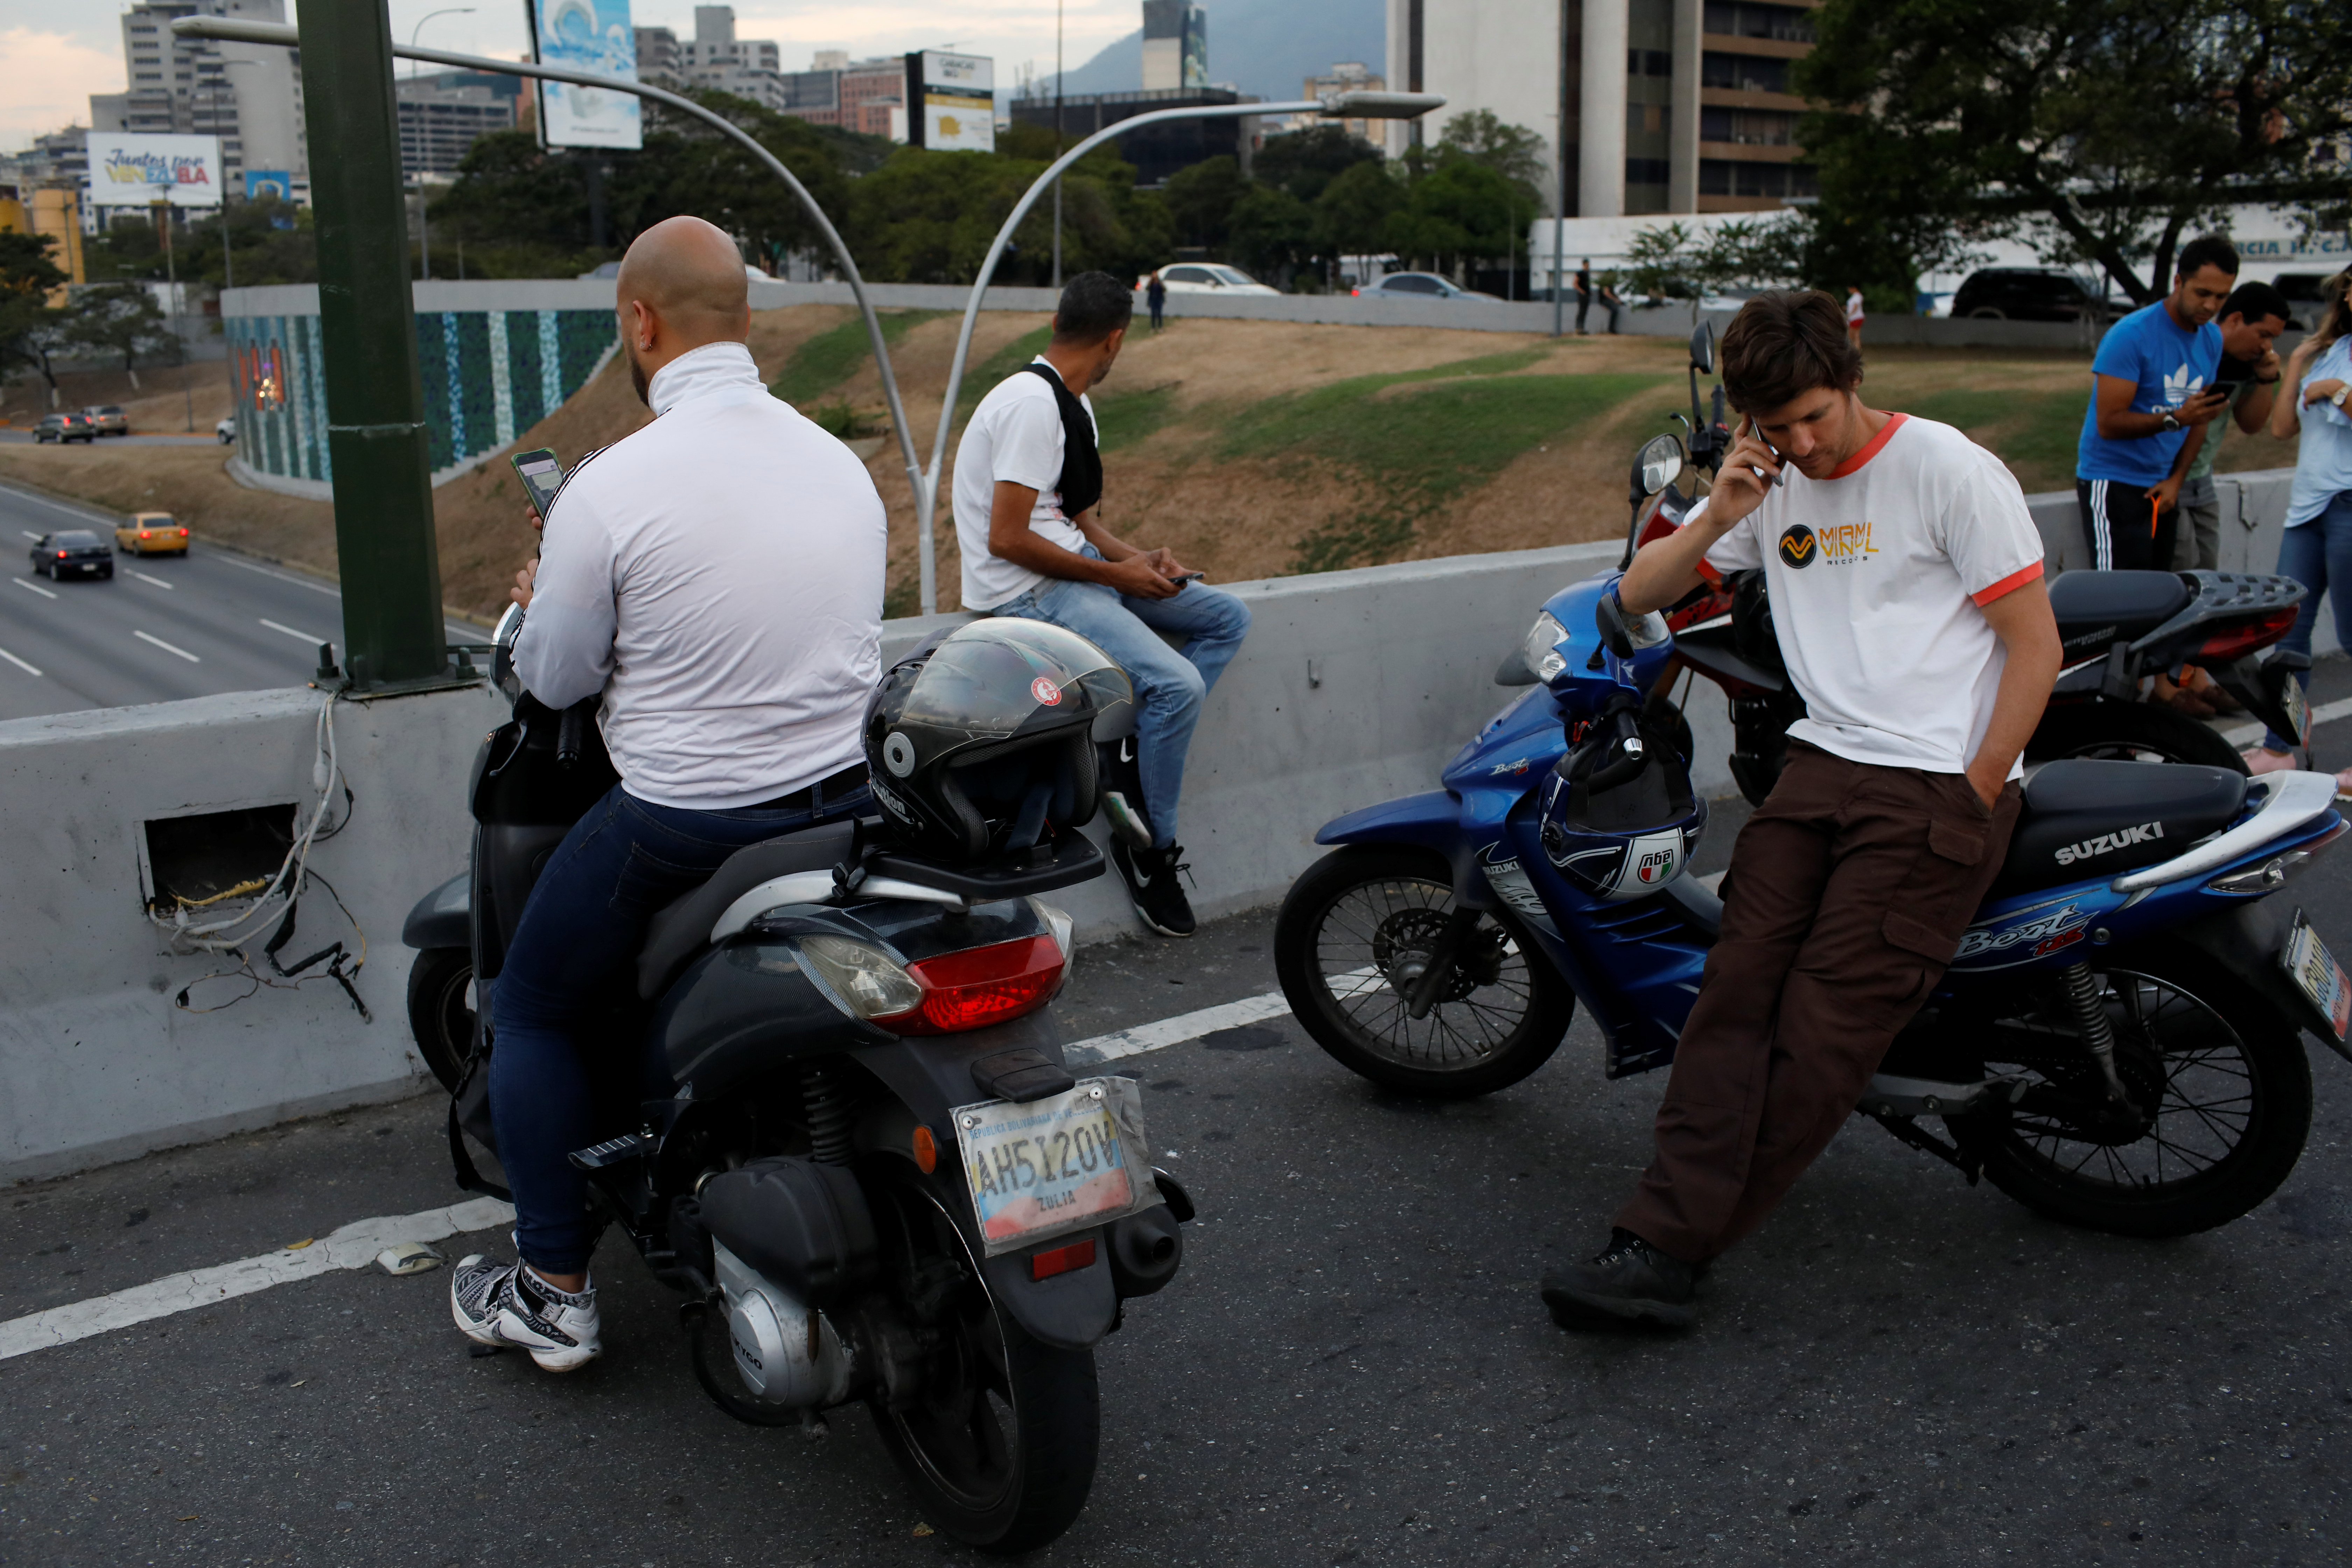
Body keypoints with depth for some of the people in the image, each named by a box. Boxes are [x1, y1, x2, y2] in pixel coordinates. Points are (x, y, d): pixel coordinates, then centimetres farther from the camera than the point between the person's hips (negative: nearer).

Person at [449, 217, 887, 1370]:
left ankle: (553, 1293, 20)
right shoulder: (842, 464, 2)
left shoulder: (611, 488, -16)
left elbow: (556, 680, -5)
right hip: (850, 801, 6)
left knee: (534, 1011, 18)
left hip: (684, 824, -6)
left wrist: (542, 606, 17)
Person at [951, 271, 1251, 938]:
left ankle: (1140, 771, -3)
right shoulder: (1032, 405, -18)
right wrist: (1116, 573, -16)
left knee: (1227, 617, 7)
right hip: (1025, 590, -11)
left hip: (1074, 571, 11)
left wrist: (1142, 558, 2)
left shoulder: (1072, 405, 14)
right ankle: (1151, 845, -5)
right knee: (1177, 684, -25)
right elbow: (1007, 539, -23)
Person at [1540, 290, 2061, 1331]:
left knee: (1824, 1028, -13)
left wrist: (1970, 799, -8)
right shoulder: (1774, 485, 14)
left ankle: (1672, 1247, -8)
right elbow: (1638, 595, 15)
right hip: (1819, 763, 5)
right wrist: (1718, 518, -3)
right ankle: (1658, 1243, -17)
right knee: (1735, 991, -12)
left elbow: (2035, 645, -4)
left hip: (1942, 782, -5)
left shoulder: (1948, 469, -4)